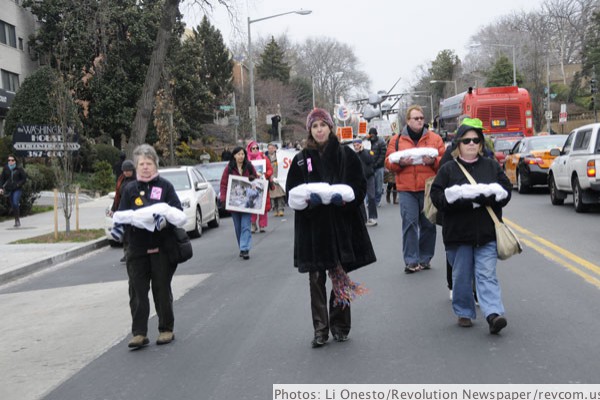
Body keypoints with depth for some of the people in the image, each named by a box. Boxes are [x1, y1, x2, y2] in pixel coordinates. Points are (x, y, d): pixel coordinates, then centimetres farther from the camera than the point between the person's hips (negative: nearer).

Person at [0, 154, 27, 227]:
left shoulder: (19, 169, -4)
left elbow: (24, 178, 1)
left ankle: (17, 220, -9)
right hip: (9, 190, 3)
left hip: (17, 189, -3)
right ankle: (17, 220, 19)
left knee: (15, 203, -19)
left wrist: (18, 184, -12)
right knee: (12, 205, 6)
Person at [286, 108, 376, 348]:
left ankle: (340, 327, 19)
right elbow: (292, 192, 4)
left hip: (341, 224, 0)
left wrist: (344, 198, -16)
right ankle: (320, 329, 9)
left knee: (340, 277, 6)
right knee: (316, 278, 1)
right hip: (312, 227, 1)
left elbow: (360, 186, 2)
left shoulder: (346, 155, 4)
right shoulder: (301, 159, 6)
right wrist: (309, 199, -16)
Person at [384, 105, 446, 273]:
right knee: (410, 222, -8)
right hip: (406, 189, -1)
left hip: (428, 188, 1)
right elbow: (388, 162, 7)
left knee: (428, 224, 6)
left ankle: (425, 259, 19)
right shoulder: (397, 139, 9)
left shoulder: (434, 138, 10)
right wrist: (400, 162, -12)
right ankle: (411, 261, -3)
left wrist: (433, 161, -13)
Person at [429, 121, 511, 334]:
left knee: (486, 274, -6)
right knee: (462, 276, 9)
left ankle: (493, 314, -12)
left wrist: (479, 197, -15)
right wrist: (466, 200, -18)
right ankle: (464, 313, 22)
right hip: (458, 233, 0)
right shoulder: (448, 169, 3)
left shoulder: (492, 166, 9)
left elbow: (505, 193, 1)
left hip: (487, 233, 0)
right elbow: (438, 197, -6)